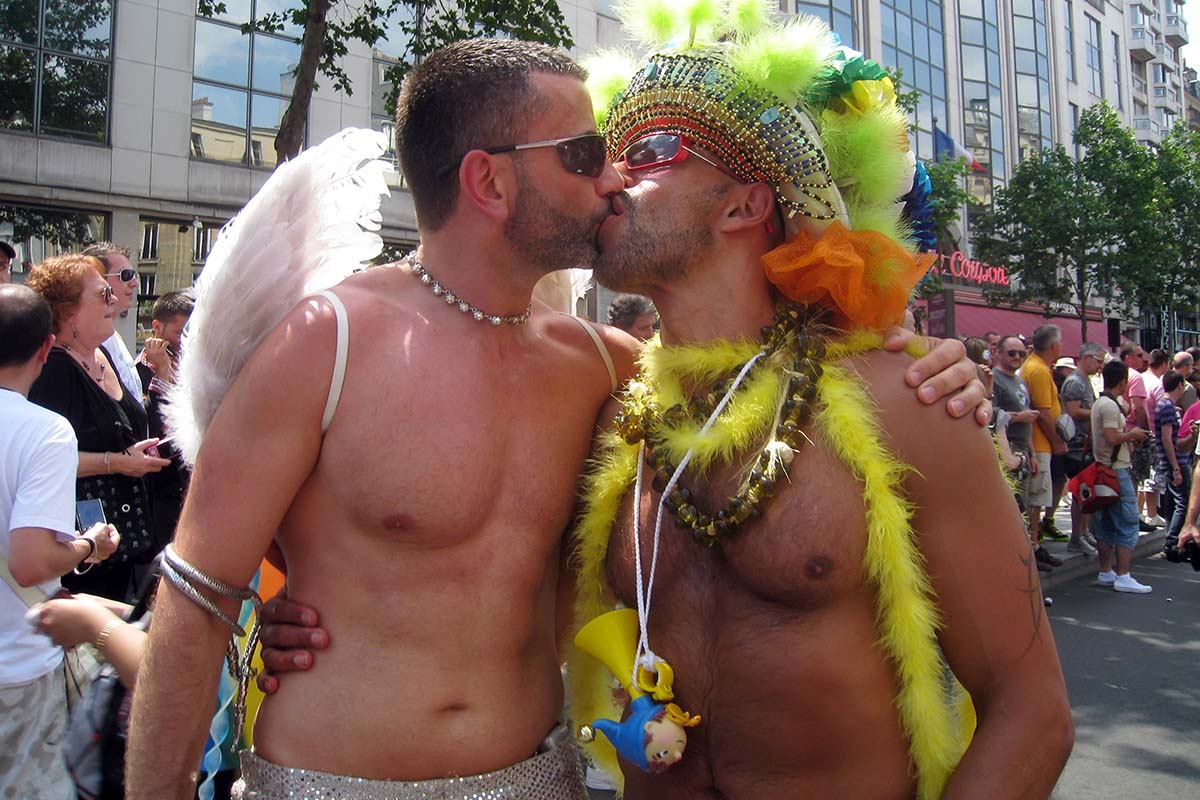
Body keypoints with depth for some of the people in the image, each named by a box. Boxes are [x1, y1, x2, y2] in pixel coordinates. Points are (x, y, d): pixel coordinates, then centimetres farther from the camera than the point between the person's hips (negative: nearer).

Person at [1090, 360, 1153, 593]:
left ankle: (1106, 573, 17)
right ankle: (1123, 577, -7)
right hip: (1117, 471, -10)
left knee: (1106, 524, 12)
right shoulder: (1110, 405, -16)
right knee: (1128, 523, -7)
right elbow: (1112, 438, -24)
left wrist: (1130, 436, 12)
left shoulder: (1100, 403, 15)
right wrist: (1133, 434, -8)